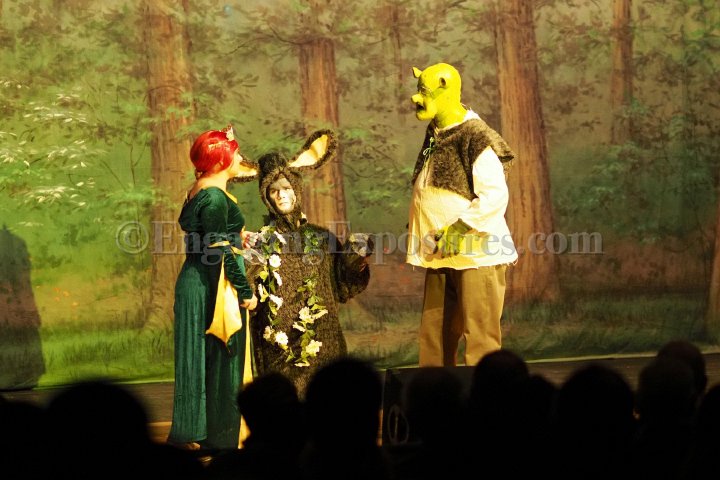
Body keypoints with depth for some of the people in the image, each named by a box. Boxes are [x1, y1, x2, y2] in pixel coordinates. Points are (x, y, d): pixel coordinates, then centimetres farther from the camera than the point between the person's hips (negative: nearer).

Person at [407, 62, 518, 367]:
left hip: (476, 254, -9)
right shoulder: (435, 136, 14)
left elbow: (495, 195, -21)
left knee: (481, 339, -7)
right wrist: (416, 227, 15)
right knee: (433, 338, 12)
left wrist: (458, 229, -24)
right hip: (441, 256, 9)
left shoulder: (476, 139, -15)